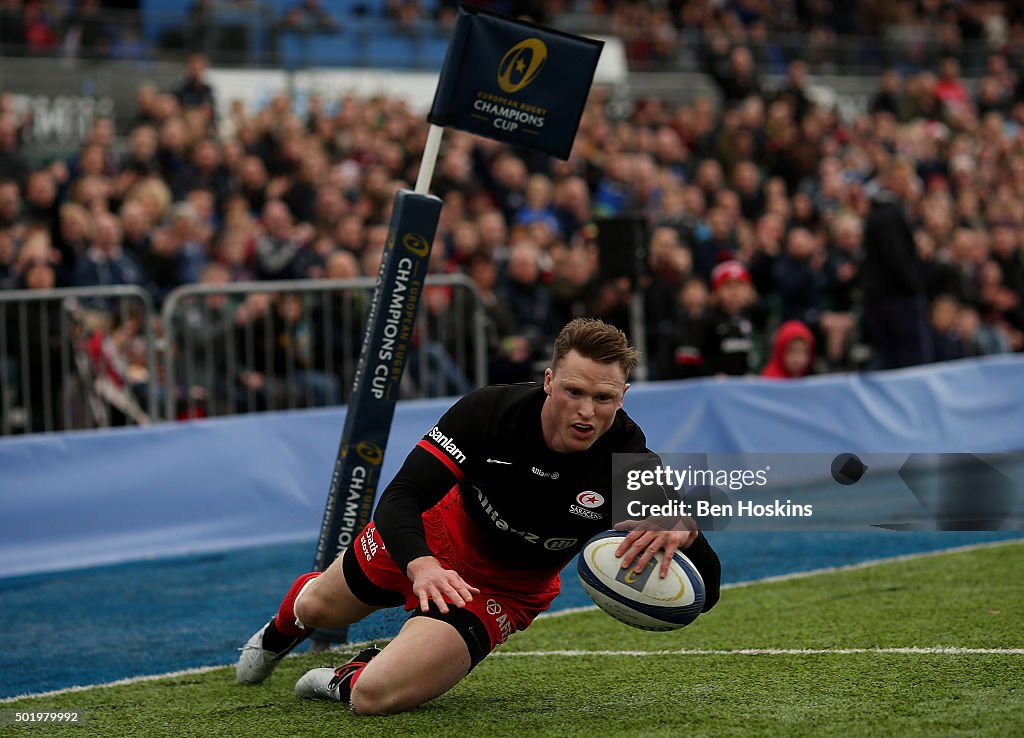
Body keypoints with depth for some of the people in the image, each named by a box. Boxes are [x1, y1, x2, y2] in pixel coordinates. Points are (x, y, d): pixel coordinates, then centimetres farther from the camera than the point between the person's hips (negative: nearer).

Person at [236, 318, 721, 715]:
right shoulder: (489, 409, -31)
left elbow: (705, 589, -39)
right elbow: (399, 499, -32)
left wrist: (681, 532, -63)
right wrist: (422, 567, -54)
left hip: (504, 587, -1)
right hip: (437, 539, 1)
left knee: (375, 697, -19)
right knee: (317, 609, 27)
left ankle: (348, 681, 20)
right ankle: (283, 629, 67)